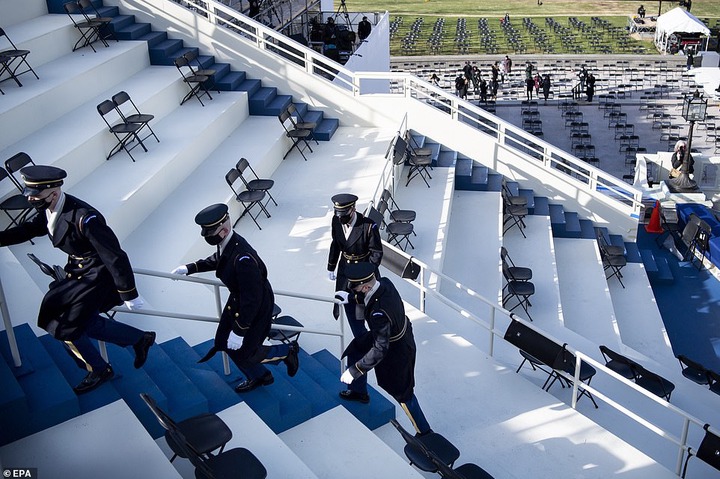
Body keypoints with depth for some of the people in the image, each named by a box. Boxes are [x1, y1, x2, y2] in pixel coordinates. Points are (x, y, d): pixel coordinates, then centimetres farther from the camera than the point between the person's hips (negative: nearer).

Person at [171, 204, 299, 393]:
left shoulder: (243, 258, -39)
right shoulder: (225, 243, -11)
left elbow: (252, 300, -32)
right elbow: (216, 260, 16)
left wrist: (239, 330, -26)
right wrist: (190, 268, 11)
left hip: (256, 306, -9)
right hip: (237, 299, 9)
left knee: (242, 352, 5)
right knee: (223, 342, 19)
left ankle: (287, 351, 28)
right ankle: (258, 377, 41)